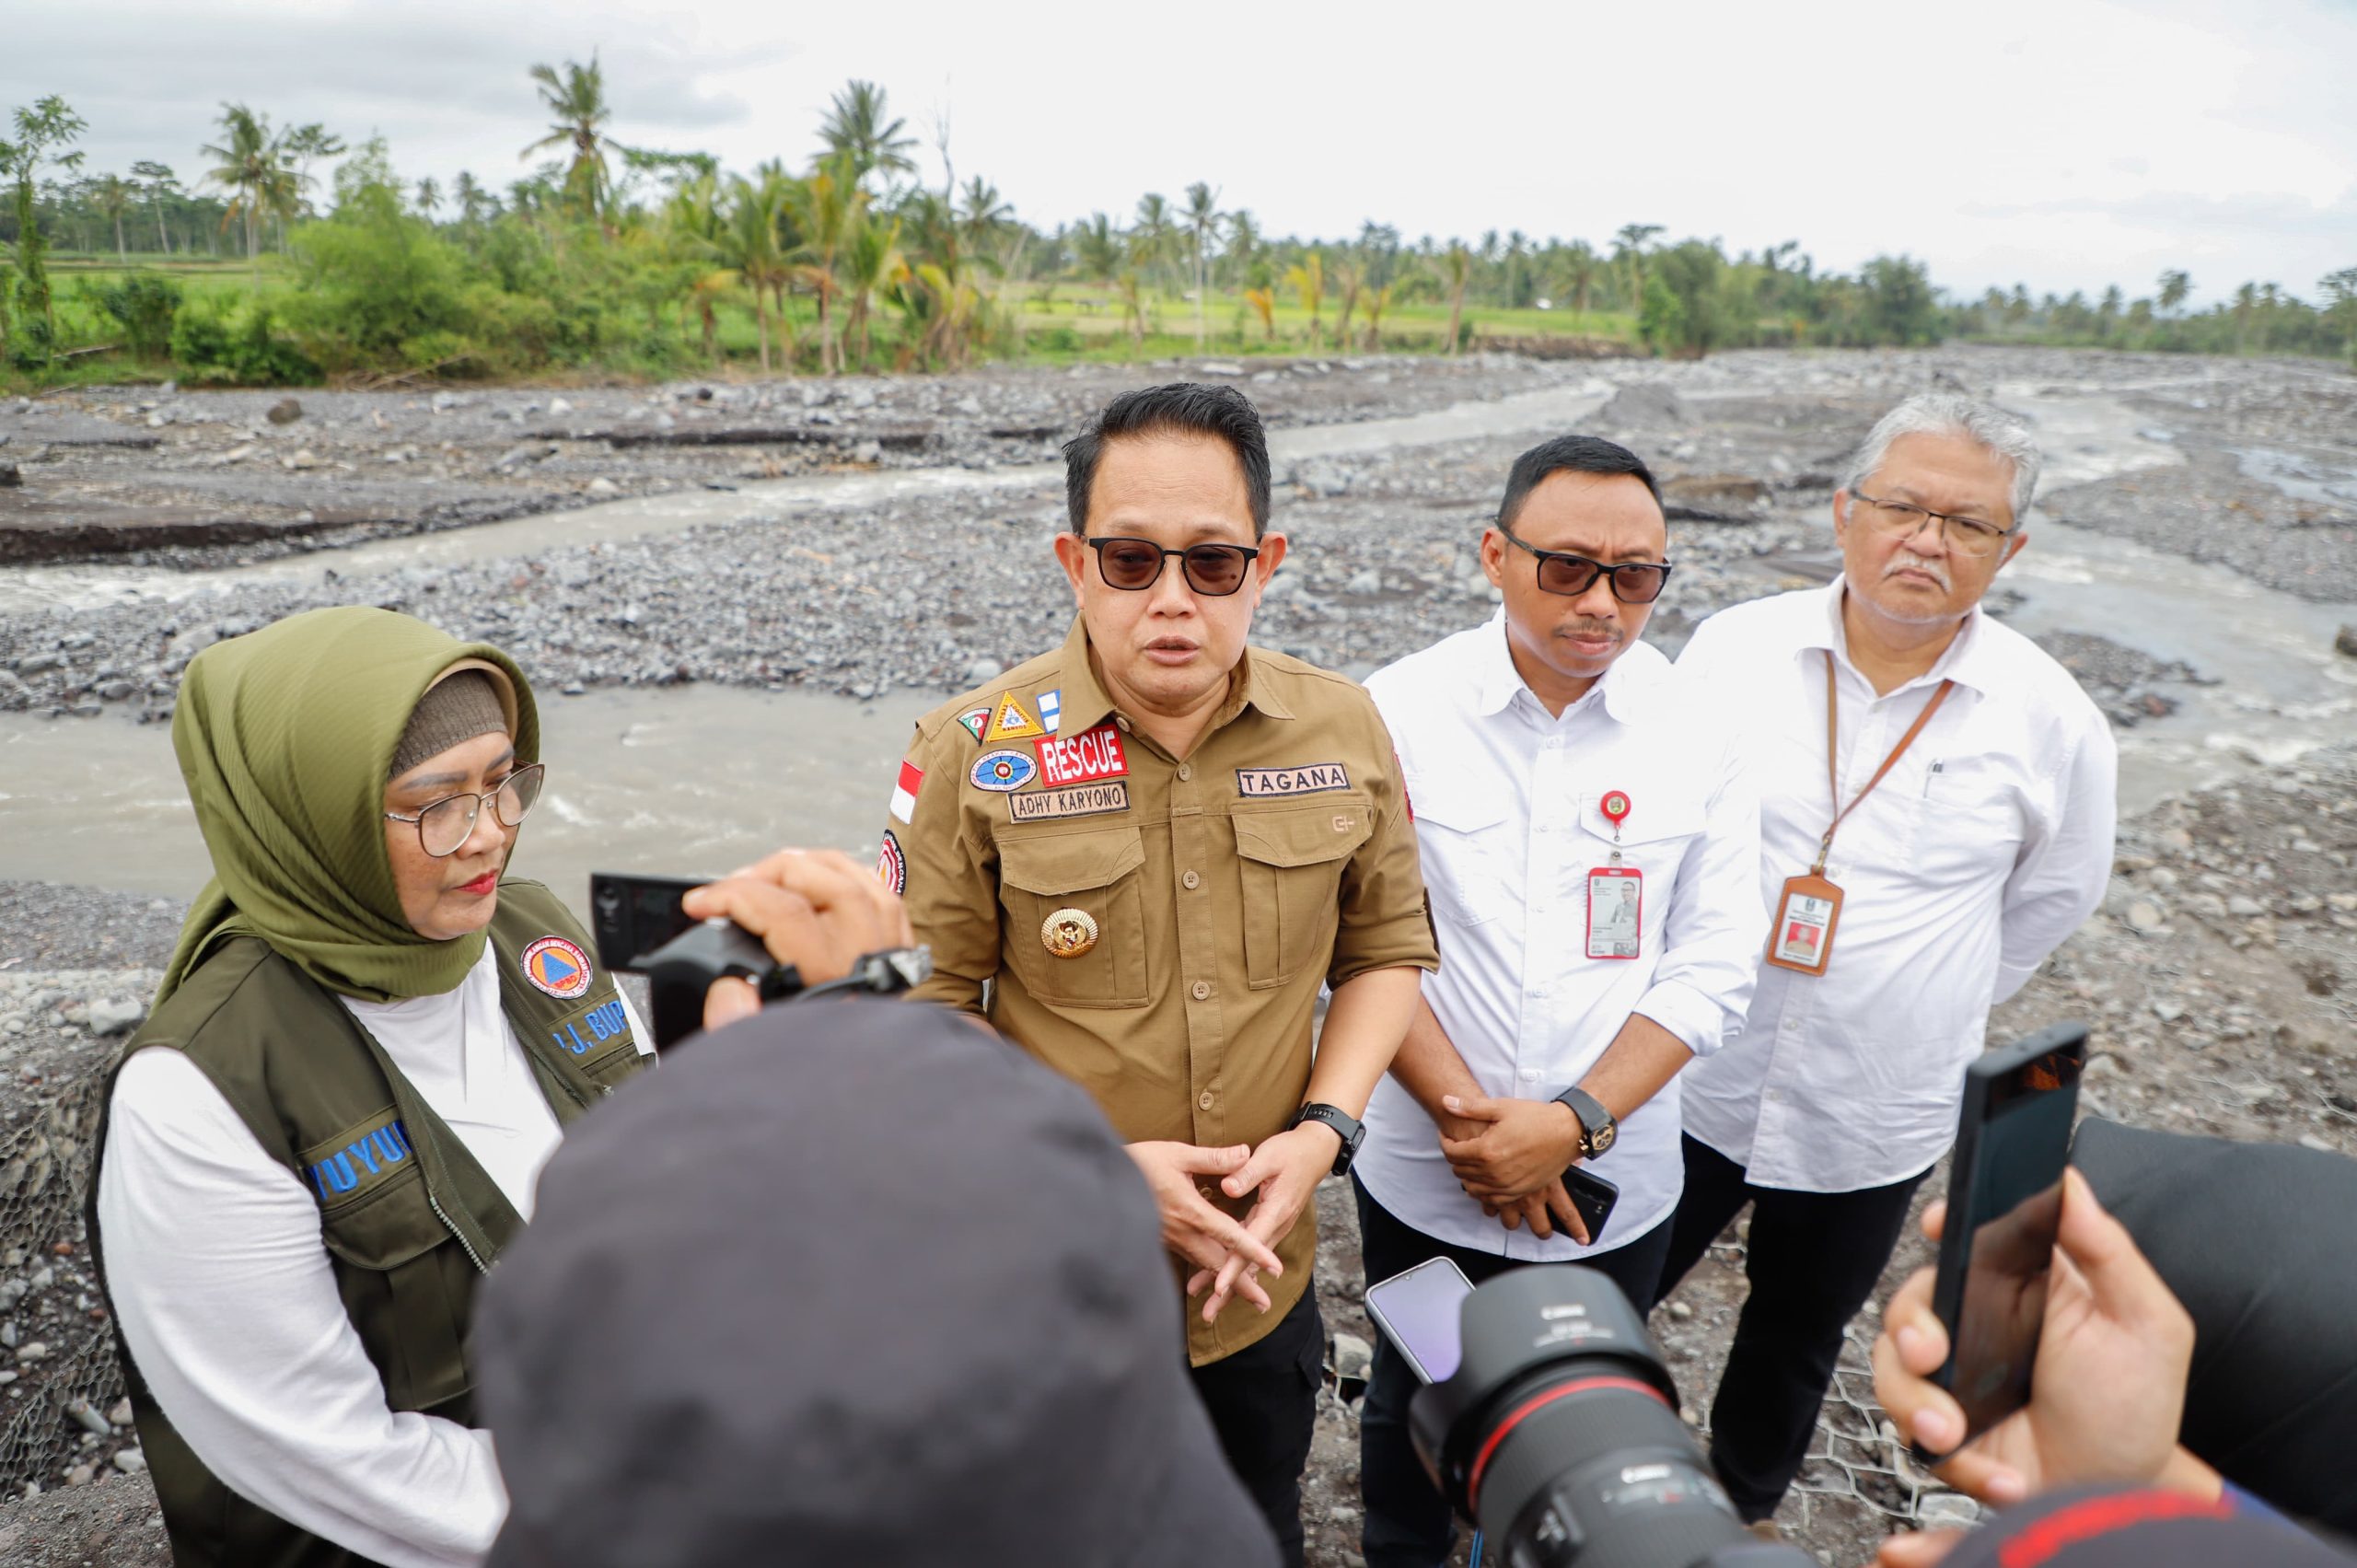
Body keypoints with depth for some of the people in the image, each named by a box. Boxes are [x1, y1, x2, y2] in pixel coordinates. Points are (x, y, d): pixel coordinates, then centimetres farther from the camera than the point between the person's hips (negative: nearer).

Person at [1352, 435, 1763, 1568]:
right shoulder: (1399, 712, -11)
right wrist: (1467, 1113, -16)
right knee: (1412, 1405, 21)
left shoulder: (1698, 738, -7)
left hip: (1611, 1187, 1)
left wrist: (1575, 1124, -17)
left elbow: (1711, 974, -7)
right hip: (1424, 1177, 0)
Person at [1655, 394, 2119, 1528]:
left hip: (1875, 1121, 0)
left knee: (1798, 1336, 23)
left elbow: (2051, 895, 7)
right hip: (1689, 1082, 0)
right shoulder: (1732, 647, -10)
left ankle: (1742, 1504, 50)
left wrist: (1939, 1008, 8)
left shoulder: (2050, 721, -10)